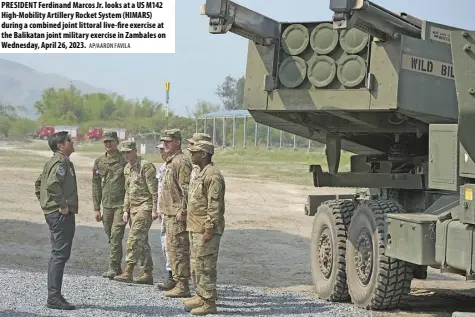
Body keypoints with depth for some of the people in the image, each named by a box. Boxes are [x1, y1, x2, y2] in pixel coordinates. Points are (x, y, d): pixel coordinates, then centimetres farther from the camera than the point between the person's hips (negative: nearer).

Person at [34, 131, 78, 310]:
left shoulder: (53, 162, 18)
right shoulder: (61, 162, -13)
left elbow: (39, 183, 25)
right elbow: (53, 183, -29)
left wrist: (45, 202, 20)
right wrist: (63, 205, -22)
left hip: (54, 213, 11)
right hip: (62, 214, -11)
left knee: (58, 255, 15)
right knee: (60, 255, -10)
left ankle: (54, 296, 20)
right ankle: (54, 297, -10)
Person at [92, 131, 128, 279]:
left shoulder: (125, 160, -4)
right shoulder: (99, 162, 9)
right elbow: (96, 185, 11)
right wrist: (96, 208, 8)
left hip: (121, 204, -5)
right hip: (107, 204, 5)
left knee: (116, 235, -13)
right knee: (111, 237, 9)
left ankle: (113, 267, -10)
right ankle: (118, 269, 19)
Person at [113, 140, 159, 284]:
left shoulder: (146, 166, -11)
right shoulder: (127, 168, 15)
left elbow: (154, 190, -14)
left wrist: (154, 209, -17)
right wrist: (126, 210, 15)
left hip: (145, 207, -9)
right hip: (133, 208, 9)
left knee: (134, 240, -15)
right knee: (142, 242, 10)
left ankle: (128, 272, -17)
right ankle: (147, 274, 15)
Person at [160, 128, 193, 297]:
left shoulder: (182, 162, -14)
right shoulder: (170, 162, 19)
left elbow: (186, 189, -20)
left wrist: (182, 211, -23)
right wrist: (163, 210, 24)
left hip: (178, 214, -11)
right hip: (170, 213, 11)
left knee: (178, 249, -9)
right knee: (172, 248, 13)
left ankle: (182, 286, -6)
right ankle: (178, 283, 19)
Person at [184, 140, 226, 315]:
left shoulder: (213, 175, -16)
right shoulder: (201, 174, 17)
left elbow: (214, 205, -20)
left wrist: (209, 228, -22)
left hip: (206, 229, -10)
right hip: (196, 227, 10)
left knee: (206, 266, -7)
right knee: (198, 265, 16)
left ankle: (208, 303, -4)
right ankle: (201, 297, 24)